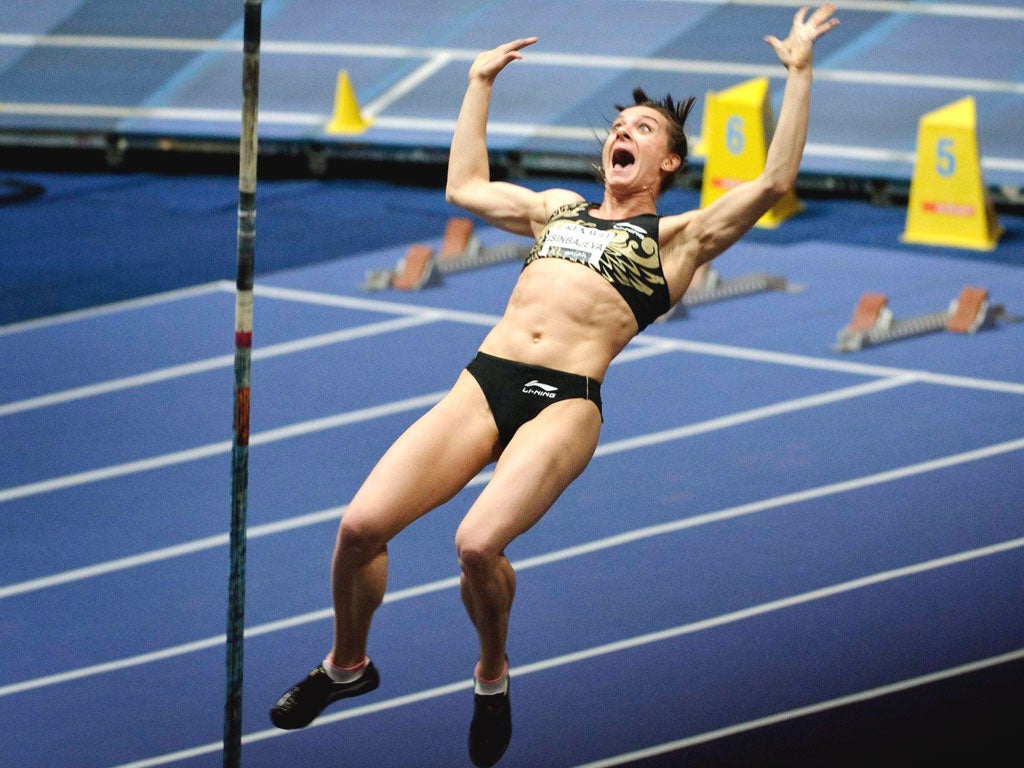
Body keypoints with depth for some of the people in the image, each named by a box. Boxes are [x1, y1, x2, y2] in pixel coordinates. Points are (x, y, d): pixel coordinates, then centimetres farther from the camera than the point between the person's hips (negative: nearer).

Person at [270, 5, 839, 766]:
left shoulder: (677, 238, 13)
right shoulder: (558, 208, 28)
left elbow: (775, 181, 2)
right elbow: (465, 186, 41)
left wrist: (799, 73, 3)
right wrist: (480, 84, 43)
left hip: (565, 402, -5)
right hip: (483, 383, 5)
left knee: (479, 543, -30)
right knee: (360, 526, -11)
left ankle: (492, 676, 0)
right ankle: (346, 665, 15)